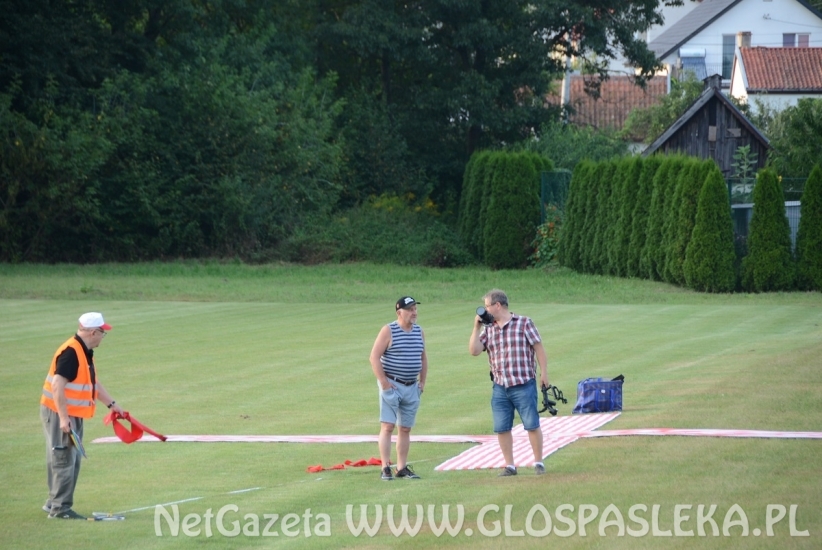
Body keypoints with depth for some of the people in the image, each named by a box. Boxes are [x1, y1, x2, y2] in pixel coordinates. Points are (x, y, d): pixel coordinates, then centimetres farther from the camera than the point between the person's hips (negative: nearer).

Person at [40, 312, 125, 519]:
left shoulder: (85, 353, 11)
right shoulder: (70, 353, -21)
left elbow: (93, 382, 22)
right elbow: (57, 386, -26)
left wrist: (111, 403, 22)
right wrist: (63, 418, -28)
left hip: (73, 415, 10)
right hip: (60, 414, -10)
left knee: (73, 461, 15)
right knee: (64, 460, -7)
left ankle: (55, 503, 24)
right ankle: (60, 508, -2)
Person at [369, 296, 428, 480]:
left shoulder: (419, 331, 9)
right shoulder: (388, 331, -9)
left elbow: (423, 357, 20)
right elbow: (374, 357, -11)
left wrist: (422, 382, 12)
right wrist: (384, 383, -14)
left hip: (412, 387, 6)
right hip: (392, 386, -6)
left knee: (405, 429, 9)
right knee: (387, 426, -9)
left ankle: (402, 468, 14)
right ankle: (385, 468, -9)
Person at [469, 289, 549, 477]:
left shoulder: (524, 323, -1)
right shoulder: (488, 330, 12)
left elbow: (538, 348, -2)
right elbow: (474, 350, 4)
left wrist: (544, 373, -6)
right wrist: (476, 327, 0)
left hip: (524, 385, -5)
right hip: (500, 388, 5)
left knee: (532, 425, -2)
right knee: (501, 429, 3)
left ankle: (538, 463, 8)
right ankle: (509, 466, 12)